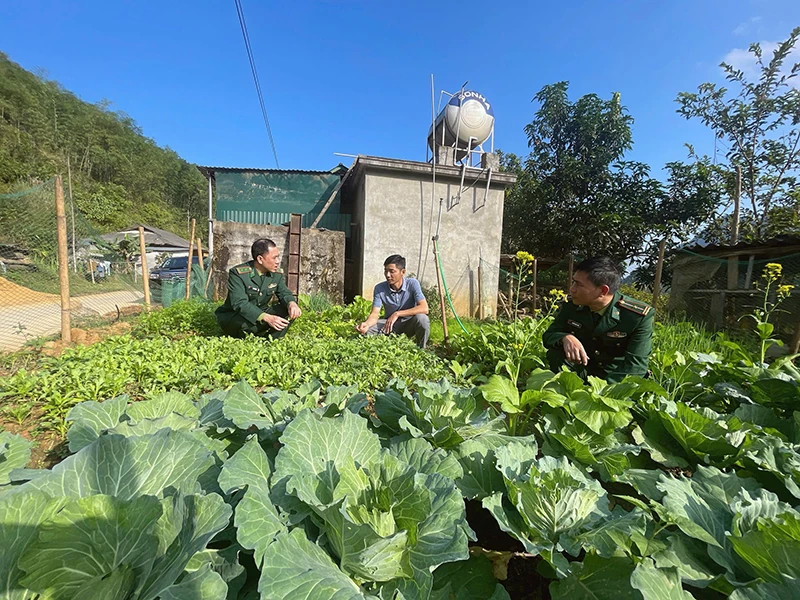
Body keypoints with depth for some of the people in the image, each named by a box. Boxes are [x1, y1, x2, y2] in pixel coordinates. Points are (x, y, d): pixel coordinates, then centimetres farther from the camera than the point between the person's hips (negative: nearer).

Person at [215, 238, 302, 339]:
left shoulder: (276, 274, -4)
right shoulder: (237, 273, -21)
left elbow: (284, 293, -2)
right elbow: (239, 303, -30)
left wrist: (292, 303, -30)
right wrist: (267, 318, -44)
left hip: (261, 314, 5)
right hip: (232, 317, -5)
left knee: (291, 310, -16)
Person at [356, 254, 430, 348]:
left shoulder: (412, 284, -18)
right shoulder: (379, 288, -12)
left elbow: (424, 308, -29)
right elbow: (375, 313, -17)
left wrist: (397, 314, -35)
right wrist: (366, 324, -41)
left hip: (409, 324, -1)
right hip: (390, 325, 2)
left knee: (421, 318, -34)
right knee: (368, 329, -24)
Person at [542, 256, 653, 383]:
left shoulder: (640, 316, -20)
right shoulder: (572, 305, -11)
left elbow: (635, 365, -23)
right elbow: (549, 335, -5)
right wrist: (565, 338, -29)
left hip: (616, 381, -2)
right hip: (583, 371, 3)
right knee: (555, 353, -22)